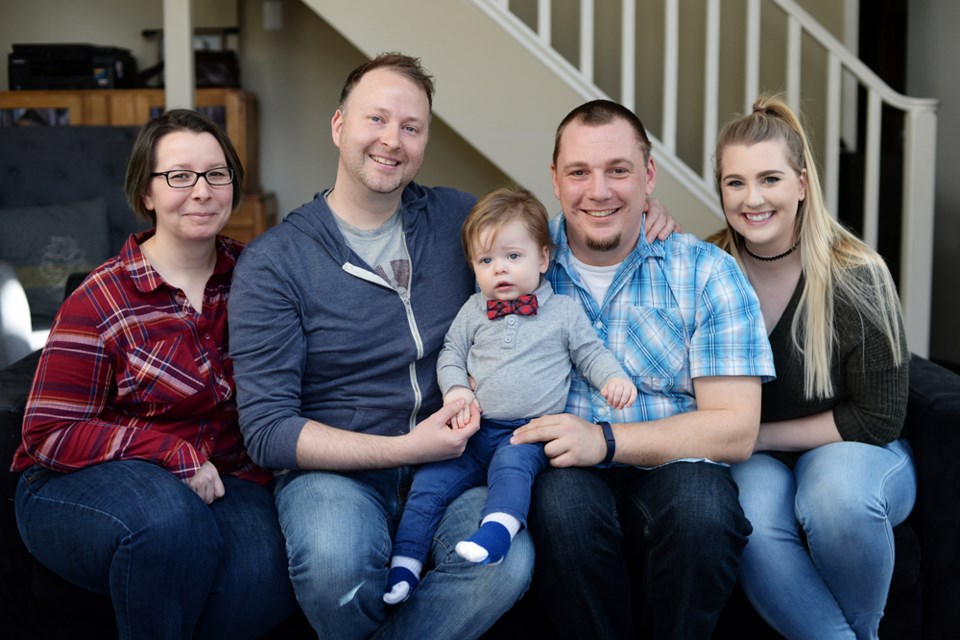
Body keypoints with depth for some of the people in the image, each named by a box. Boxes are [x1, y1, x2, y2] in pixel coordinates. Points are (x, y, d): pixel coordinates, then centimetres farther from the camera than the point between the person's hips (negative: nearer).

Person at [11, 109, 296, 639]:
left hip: (216, 477, 3)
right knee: (170, 520, -37)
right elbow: (49, 435, -10)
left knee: (265, 573, -29)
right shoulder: (101, 301, -8)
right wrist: (172, 453, -21)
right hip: (82, 483, -3)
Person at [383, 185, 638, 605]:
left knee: (512, 464, -35)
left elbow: (590, 352, 11)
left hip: (529, 431, -3)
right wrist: (455, 388, -3)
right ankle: (405, 562, -5)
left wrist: (613, 378, -9)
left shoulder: (564, 311, 8)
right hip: (474, 429, 3)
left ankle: (497, 529, -49)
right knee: (430, 480, -11)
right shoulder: (473, 311, 13)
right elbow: (450, 353, 17)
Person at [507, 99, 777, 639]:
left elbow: (736, 430, -6)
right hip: (562, 473, 1)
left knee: (700, 498, -33)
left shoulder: (707, 272, 0)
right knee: (564, 496, -33)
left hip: (670, 472, 0)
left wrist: (605, 441, -19)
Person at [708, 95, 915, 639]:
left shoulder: (857, 275, -13)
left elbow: (878, 419, -9)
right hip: (755, 464, 1)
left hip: (853, 453, -1)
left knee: (837, 490, -35)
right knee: (751, 517, -34)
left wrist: (760, 434, -14)